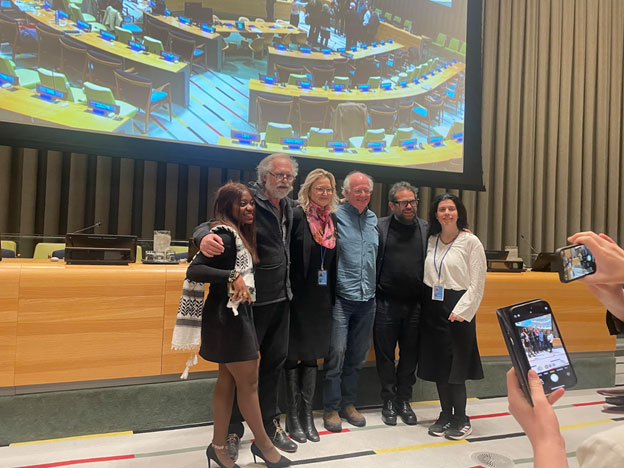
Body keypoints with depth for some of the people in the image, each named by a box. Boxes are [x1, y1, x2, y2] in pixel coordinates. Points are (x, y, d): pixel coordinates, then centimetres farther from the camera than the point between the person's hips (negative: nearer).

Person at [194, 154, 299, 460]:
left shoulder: (289, 207, 8)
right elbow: (212, 223, -21)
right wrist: (203, 237, -44)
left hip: (281, 299, 7)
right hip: (252, 300, -7)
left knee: (274, 361, 16)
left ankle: (269, 423, 34)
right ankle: (233, 432, 25)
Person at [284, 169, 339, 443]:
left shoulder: (333, 220, 8)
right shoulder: (297, 216, -10)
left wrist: (331, 295, 9)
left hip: (321, 298, 6)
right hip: (298, 296, -5)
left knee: (312, 354, 13)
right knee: (293, 354, 6)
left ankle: (307, 414, 26)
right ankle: (292, 416, 21)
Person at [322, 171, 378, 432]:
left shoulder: (373, 219, 12)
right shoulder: (335, 217, -6)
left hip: (367, 299, 6)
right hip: (341, 297, -5)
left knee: (358, 355, 13)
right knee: (337, 352, -4)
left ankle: (348, 404, 27)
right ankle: (331, 408, 13)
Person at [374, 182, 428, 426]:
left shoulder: (426, 228, 6)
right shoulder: (379, 227, -2)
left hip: (416, 304, 2)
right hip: (386, 303, -2)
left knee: (410, 355, 13)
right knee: (385, 355, 9)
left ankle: (404, 401, 30)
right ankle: (389, 401, 27)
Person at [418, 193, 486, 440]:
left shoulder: (471, 242, -5)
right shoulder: (430, 241, 6)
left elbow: (477, 283, -7)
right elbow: (425, 276, 10)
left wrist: (461, 311, -12)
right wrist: (425, 304, 0)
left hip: (458, 309, -4)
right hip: (432, 307, 4)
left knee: (456, 366, 0)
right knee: (437, 364, 10)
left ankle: (461, 419, 19)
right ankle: (446, 415, 25)